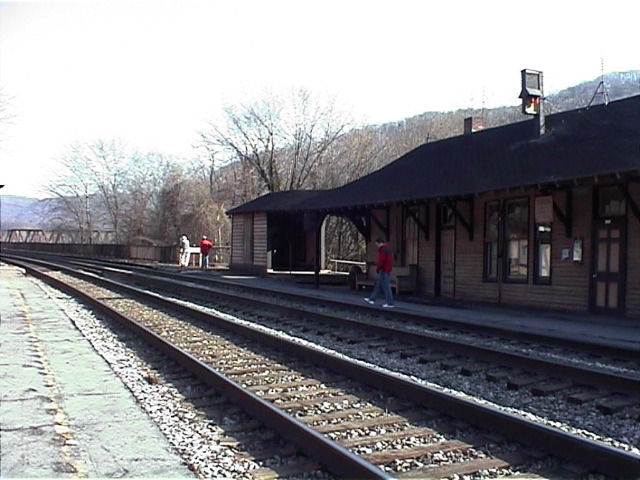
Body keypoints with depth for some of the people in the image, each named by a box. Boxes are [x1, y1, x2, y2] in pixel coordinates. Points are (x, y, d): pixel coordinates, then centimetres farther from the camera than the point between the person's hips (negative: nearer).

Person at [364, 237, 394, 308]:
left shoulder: (383, 249, -15)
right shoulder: (388, 249, 18)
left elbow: (382, 261, -21)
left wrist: (378, 269, -9)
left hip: (384, 271, -11)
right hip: (387, 270, 11)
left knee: (386, 287, -7)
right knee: (378, 285, 15)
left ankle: (390, 303, -6)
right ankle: (372, 299, 21)